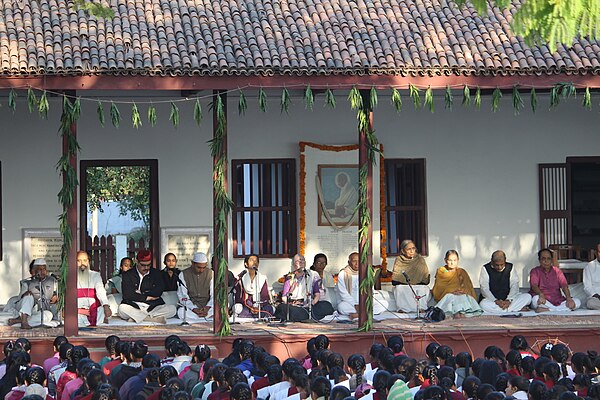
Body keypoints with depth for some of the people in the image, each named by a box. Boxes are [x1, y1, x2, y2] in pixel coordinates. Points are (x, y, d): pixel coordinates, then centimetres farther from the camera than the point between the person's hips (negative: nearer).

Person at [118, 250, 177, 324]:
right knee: (122, 308, -34)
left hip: (152, 308, 2)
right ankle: (155, 319, -34)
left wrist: (141, 292, -3)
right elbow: (127, 295, -9)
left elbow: (158, 292, -2)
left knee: (172, 309, -23)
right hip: (135, 308, -2)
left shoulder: (156, 274, 13)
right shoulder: (128, 275, 6)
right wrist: (147, 297, -5)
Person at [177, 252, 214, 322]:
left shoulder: (211, 273, 6)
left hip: (206, 308, 1)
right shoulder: (183, 275, 1)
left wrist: (208, 307, -20)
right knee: (181, 312, -36)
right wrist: (194, 309, -22)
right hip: (190, 308, -1)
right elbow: (183, 296, -6)